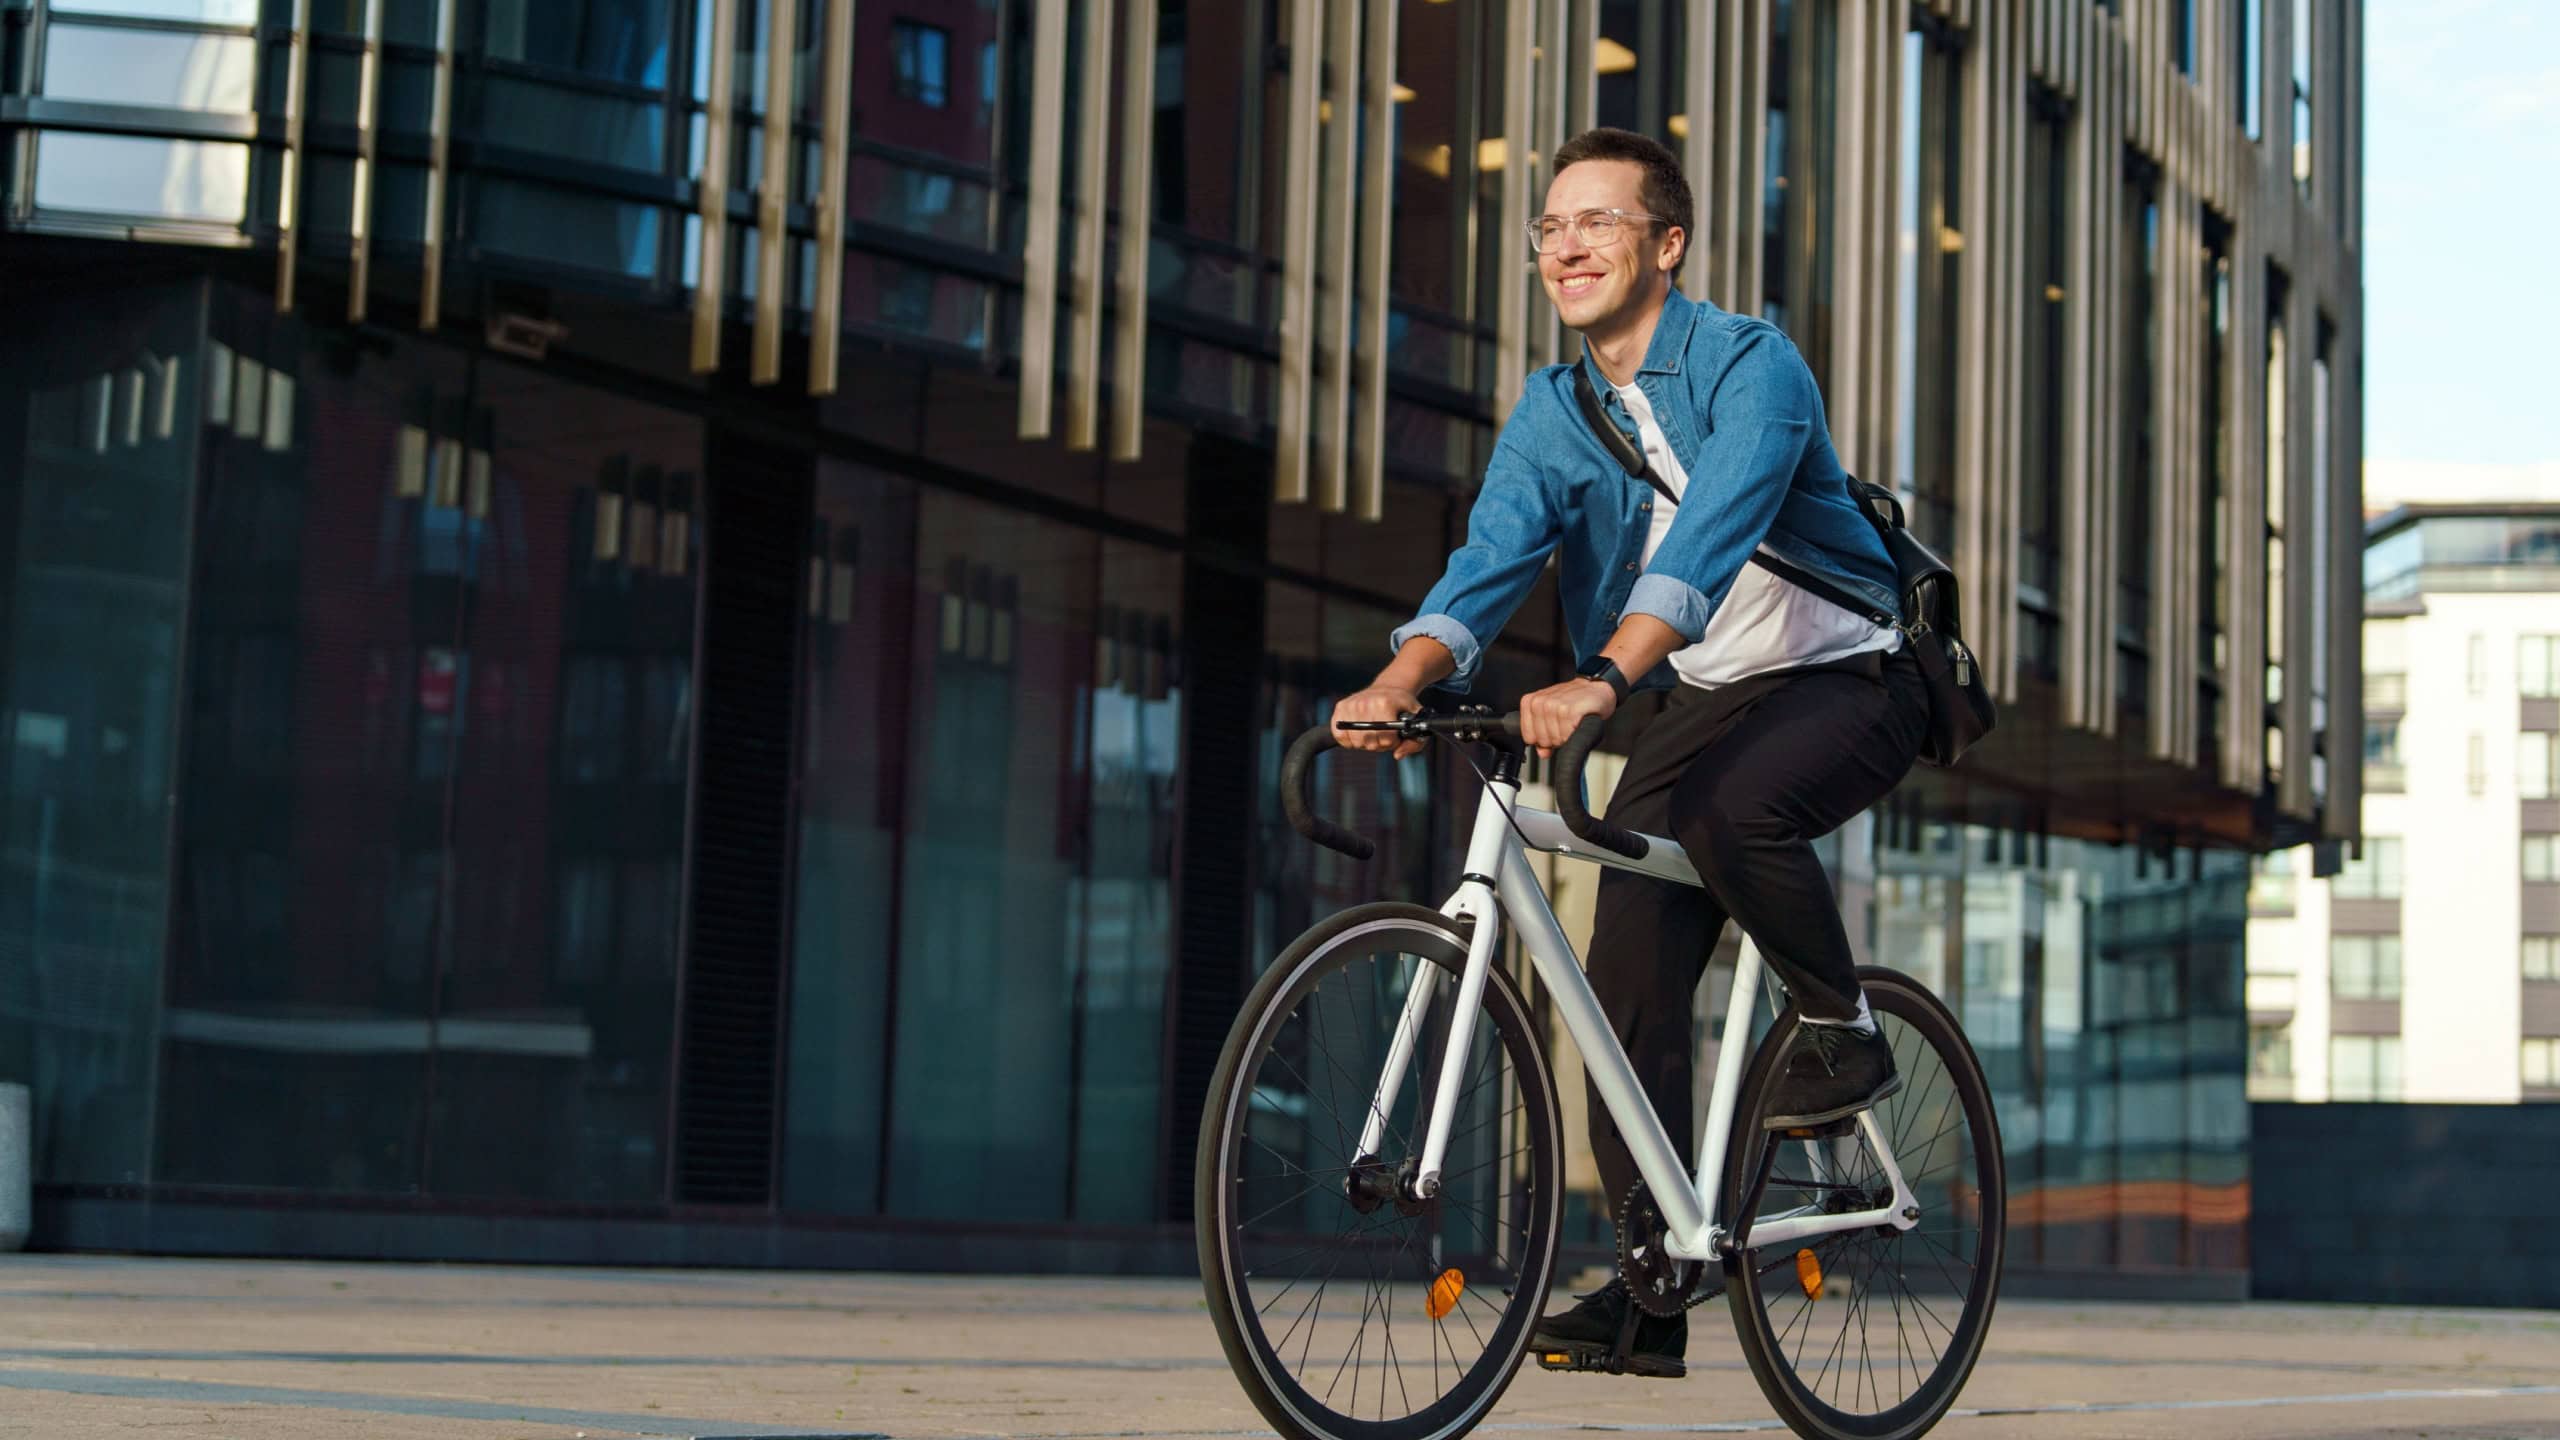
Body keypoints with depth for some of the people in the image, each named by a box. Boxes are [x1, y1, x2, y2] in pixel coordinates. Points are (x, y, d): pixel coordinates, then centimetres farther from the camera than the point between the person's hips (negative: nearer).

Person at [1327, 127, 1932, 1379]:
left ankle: (1842, 1032, -10)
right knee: (1626, 988, -5)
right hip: (1697, 700, 6)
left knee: (1732, 809, -37)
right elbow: (1493, 553, -14)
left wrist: (1599, 680, -49)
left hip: (1845, 678, -6)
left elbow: (1710, 535, -34)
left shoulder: (1751, 366, -18)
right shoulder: (1551, 412, 1)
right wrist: (1403, 678, -34)